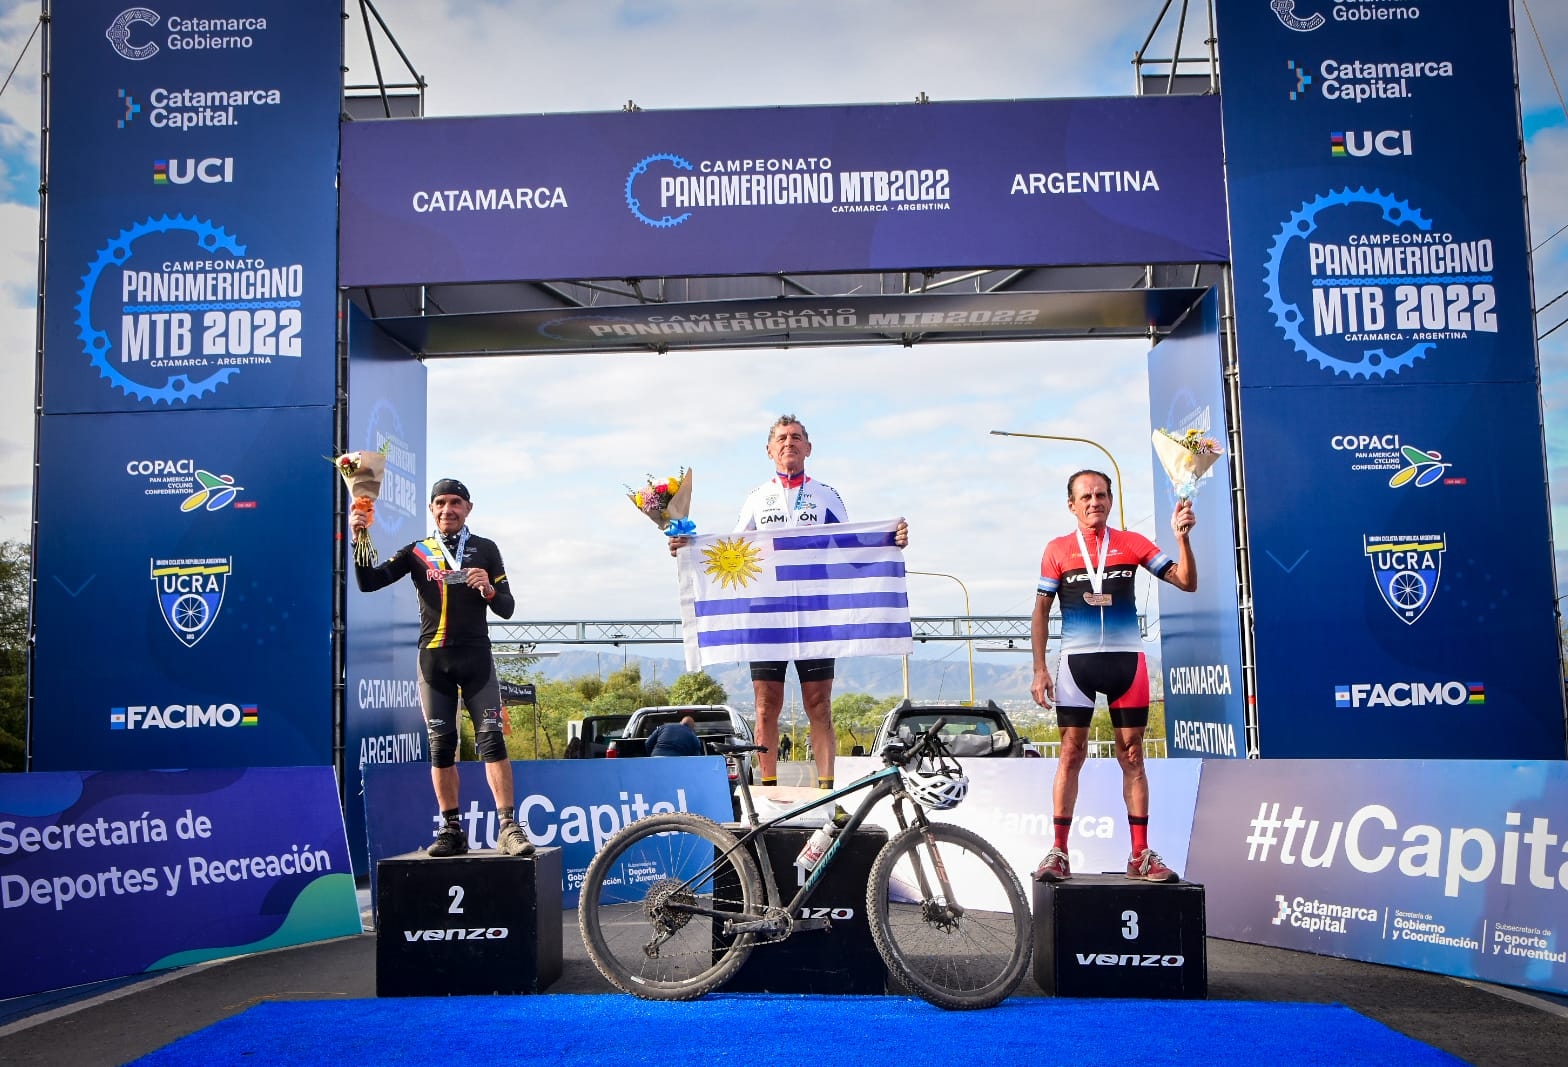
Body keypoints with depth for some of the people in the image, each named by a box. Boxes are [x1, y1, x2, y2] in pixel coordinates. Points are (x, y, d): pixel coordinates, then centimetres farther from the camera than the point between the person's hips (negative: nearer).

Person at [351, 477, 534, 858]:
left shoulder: (485, 549, 8)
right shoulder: (416, 552, 10)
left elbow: (507, 609, 5)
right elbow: (368, 583, -1)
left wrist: (489, 590, -16)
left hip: (476, 655, -1)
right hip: (433, 657, 1)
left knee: (491, 739, -9)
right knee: (441, 745, 4)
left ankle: (509, 827, -8)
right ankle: (452, 831, 11)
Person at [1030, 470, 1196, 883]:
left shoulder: (1132, 543, 7)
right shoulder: (1057, 550, 5)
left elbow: (1186, 582, 2)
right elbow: (1040, 611, 6)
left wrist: (1182, 536, -12)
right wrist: (1039, 669, -1)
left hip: (1126, 660, 1)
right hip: (1077, 660, -1)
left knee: (1132, 755, 5)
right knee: (1071, 753, -2)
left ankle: (1141, 855, 12)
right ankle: (1059, 854, 3)